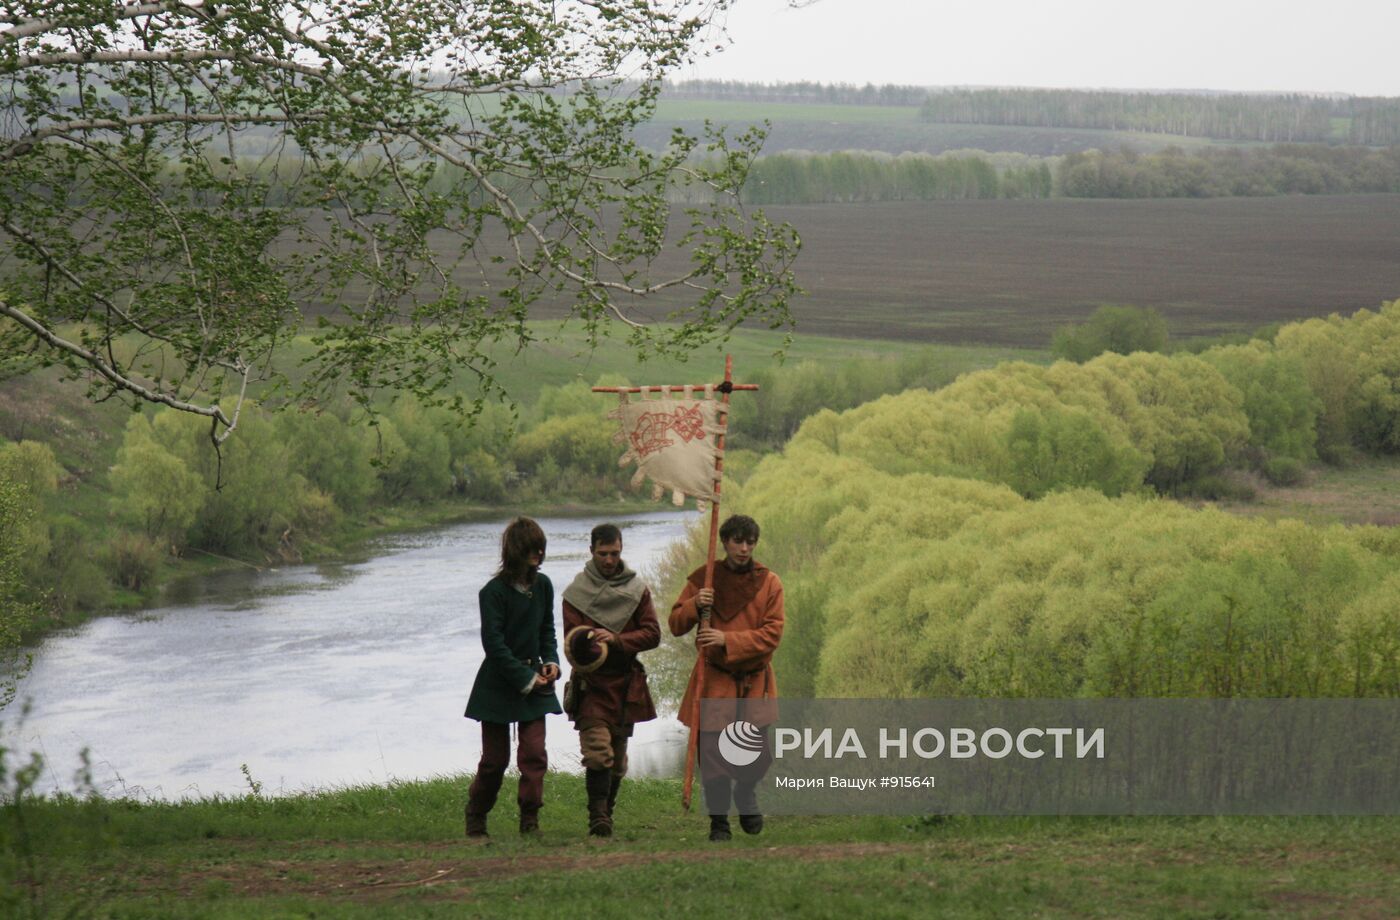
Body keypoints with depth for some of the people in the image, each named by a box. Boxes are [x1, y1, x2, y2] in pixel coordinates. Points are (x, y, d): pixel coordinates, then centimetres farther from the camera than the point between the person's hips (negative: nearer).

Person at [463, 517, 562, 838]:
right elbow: (494, 643, -15)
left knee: (534, 752, -7)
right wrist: (526, 679, -15)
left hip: (533, 681, 4)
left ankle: (530, 821, -2)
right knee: (495, 758, 1)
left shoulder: (543, 586, 3)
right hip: (498, 685, -4)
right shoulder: (493, 592, -14)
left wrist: (551, 661, -2)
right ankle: (475, 820, 19)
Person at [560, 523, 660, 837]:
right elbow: (572, 639, -2)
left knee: (618, 758, 8)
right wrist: (585, 650, -26)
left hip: (626, 682, 3)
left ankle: (606, 814, 19)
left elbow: (652, 634, 0)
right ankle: (598, 816, -22)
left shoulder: (637, 590, 7)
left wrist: (616, 639, -15)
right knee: (597, 750, -19)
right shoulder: (576, 593, 1)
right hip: (590, 682, -3)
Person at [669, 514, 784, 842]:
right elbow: (676, 624, 6)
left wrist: (728, 640, -18)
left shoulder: (769, 583, 2)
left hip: (754, 680, 1)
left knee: (758, 753, 0)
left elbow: (772, 633, -6)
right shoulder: (703, 578, 4)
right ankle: (718, 821, 8)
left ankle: (745, 796, 33)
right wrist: (695, 605, -15)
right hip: (714, 679, -1)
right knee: (712, 750, -7)